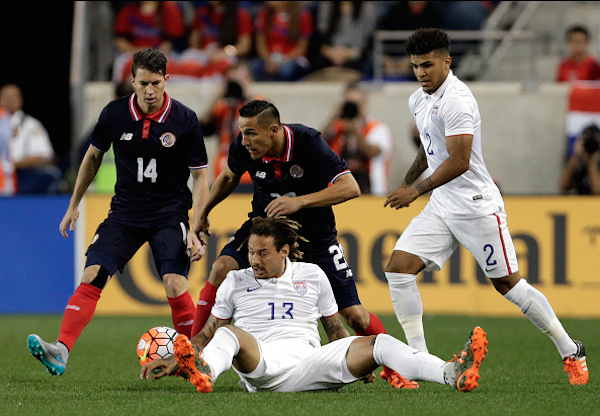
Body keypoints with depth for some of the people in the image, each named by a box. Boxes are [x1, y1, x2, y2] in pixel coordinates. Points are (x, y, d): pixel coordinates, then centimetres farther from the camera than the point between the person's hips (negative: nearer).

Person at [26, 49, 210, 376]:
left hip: (170, 214, -2)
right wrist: (74, 205, 16)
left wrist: (196, 230, -10)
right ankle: (61, 351, -22)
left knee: (174, 284, -20)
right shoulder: (115, 113, -3)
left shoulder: (184, 120, -9)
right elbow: (94, 156, 14)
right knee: (92, 274, -15)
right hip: (125, 211, 2)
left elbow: (200, 176, -3)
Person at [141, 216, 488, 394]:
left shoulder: (313, 276, 19)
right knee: (230, 334, -34)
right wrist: (174, 362, 5)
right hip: (258, 366, -1)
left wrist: (358, 364, 10)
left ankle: (454, 374, -36)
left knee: (379, 343, -18)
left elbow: (335, 330, 24)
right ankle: (203, 375, -69)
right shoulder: (236, 282, 16)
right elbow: (209, 333, 18)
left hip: (307, 363, 1)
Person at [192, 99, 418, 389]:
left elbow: (350, 187, -30)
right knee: (223, 267, -24)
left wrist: (299, 202, -39)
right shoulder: (243, 149, -17)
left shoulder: (307, 142, -27)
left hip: (314, 234, -2)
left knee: (354, 315, -6)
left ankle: (393, 370, 17)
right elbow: (229, 177, 8)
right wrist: (204, 212, 17)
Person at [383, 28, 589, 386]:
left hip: (477, 207, -8)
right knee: (399, 268, -8)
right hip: (441, 208, 8)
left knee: (508, 284, -1)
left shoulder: (455, 99, -18)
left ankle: (571, 352, 15)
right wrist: (407, 181, 28)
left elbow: (459, 161, -24)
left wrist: (417, 190, -20)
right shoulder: (420, 101, 10)